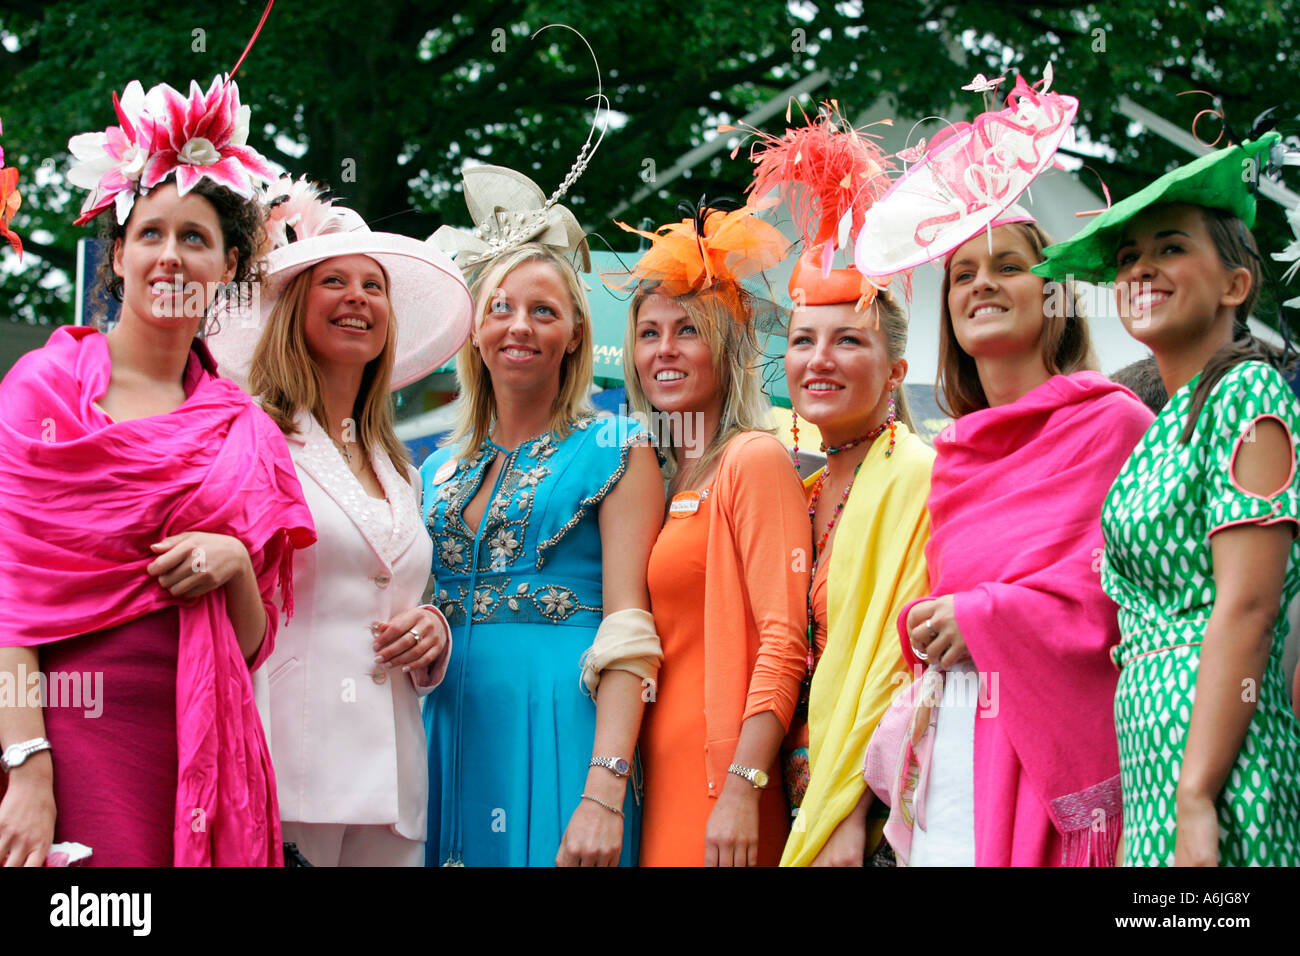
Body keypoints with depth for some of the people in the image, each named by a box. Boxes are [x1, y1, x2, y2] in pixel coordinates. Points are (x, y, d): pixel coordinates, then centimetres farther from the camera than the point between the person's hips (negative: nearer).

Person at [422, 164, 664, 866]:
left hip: (560, 727, -4)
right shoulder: (440, 470, 15)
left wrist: (604, 794, -20)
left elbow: (627, 633, -9)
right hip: (453, 725, 5)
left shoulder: (615, 451, 0)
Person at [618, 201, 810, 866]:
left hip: (717, 786, -7)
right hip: (658, 781, 7)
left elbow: (783, 641, -14)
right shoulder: (663, 478, 15)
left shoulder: (754, 460, -6)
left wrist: (742, 789, -20)